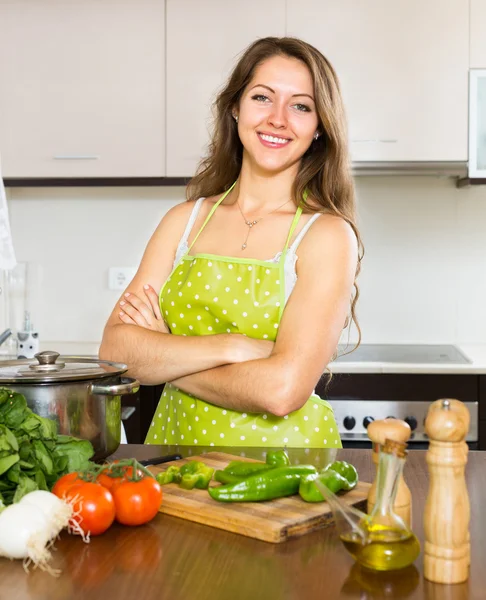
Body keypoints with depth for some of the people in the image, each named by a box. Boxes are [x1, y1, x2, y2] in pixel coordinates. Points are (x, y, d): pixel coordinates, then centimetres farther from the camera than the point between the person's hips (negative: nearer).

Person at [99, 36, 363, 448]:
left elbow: (283, 390, -18)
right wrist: (232, 347, -17)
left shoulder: (328, 235, -7)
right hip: (175, 444, 3)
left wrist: (160, 359, -7)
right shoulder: (185, 220, 5)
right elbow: (114, 350, -4)